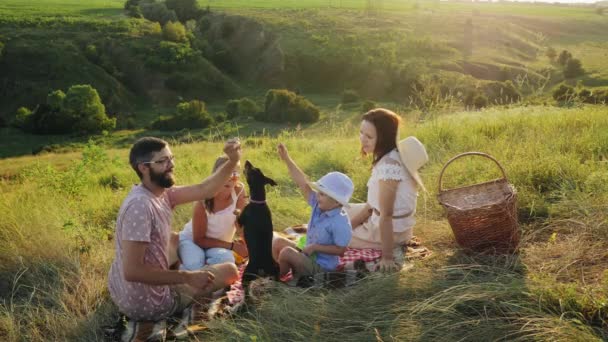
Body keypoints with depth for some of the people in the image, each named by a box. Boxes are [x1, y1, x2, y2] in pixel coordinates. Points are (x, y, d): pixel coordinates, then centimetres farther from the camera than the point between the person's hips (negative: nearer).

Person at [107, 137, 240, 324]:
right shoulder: (140, 205, -28)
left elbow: (203, 190, -1)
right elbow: (132, 271, -30)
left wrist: (232, 162, -15)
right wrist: (188, 277, -25)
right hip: (146, 304, -8)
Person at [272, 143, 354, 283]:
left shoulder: (340, 223, -28)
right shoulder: (319, 205, -6)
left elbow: (340, 250, -25)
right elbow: (303, 184, -8)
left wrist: (315, 247, -23)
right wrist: (287, 159, -12)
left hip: (320, 266, -9)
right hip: (309, 254, 9)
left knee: (286, 252, -24)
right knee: (277, 242, 7)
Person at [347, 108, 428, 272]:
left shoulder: (389, 166, -31)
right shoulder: (390, 155, -1)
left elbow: (386, 216, -27)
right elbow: (374, 203, 6)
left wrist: (387, 257, -22)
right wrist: (350, 223, 6)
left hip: (393, 229, -9)